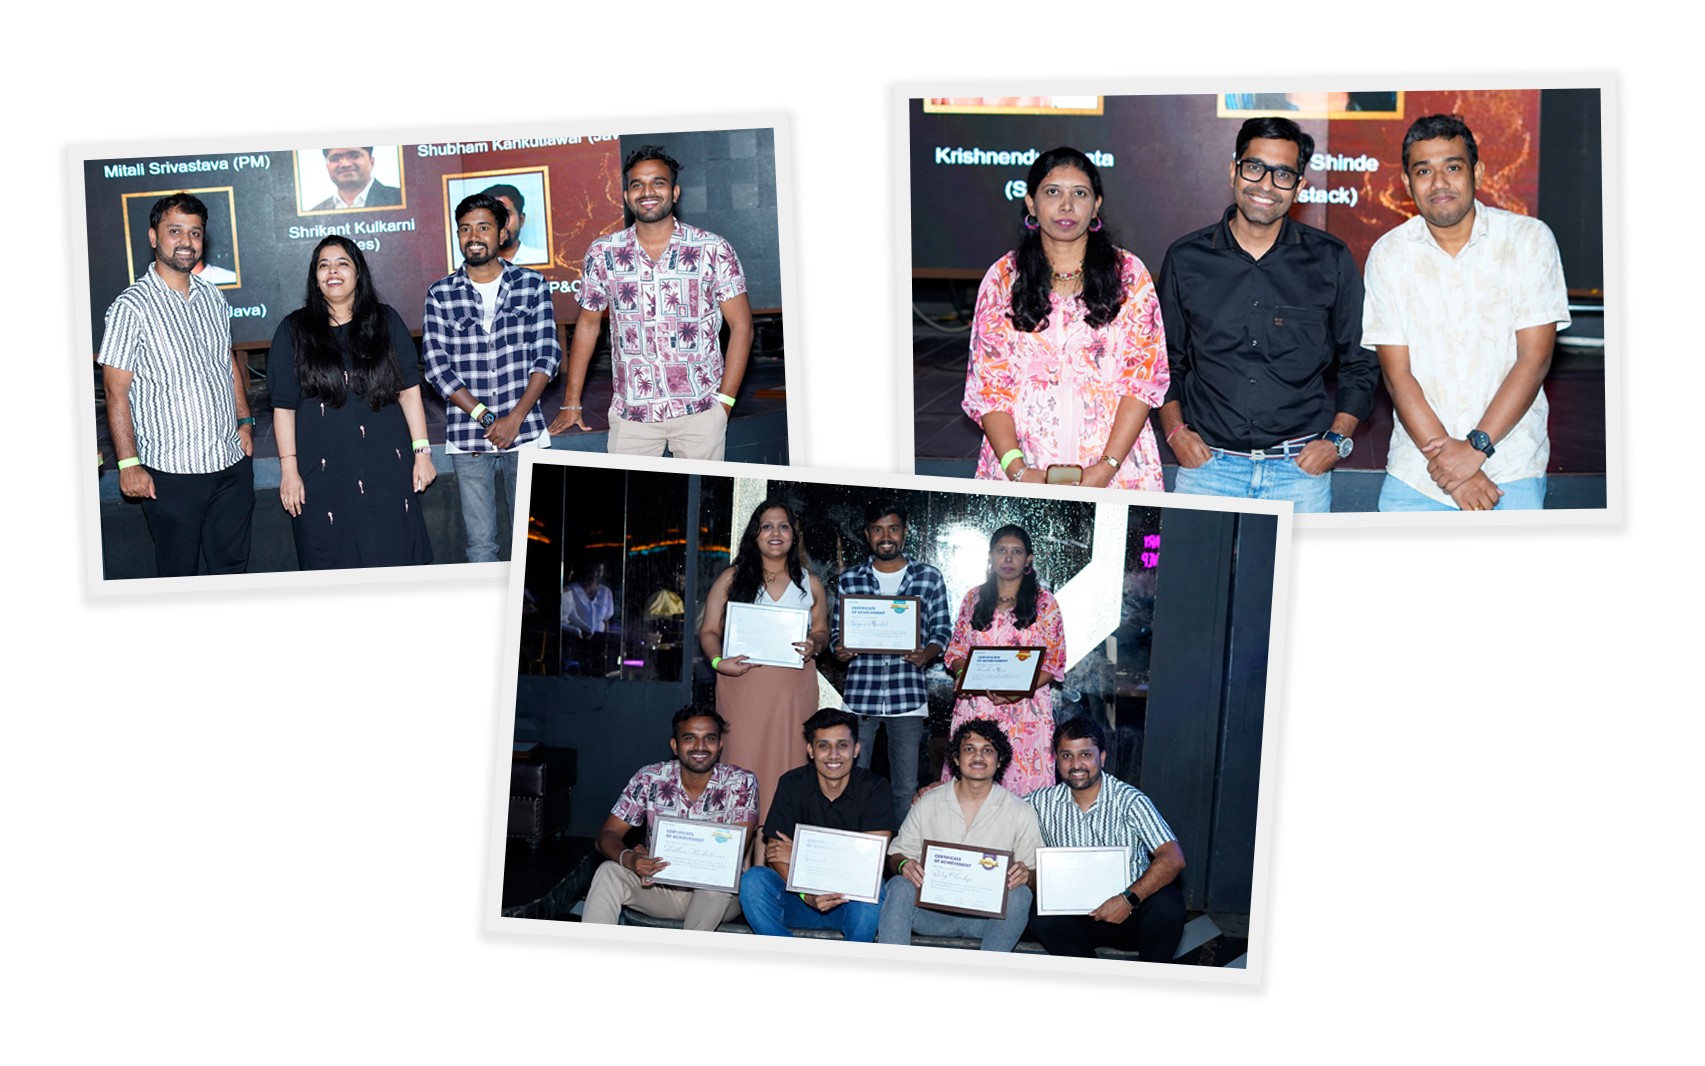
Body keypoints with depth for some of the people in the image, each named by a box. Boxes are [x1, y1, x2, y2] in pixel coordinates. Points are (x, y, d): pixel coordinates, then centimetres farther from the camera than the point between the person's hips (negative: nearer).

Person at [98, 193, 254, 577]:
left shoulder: (213, 298, 9)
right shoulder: (131, 307, -10)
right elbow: (116, 391, -11)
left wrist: (244, 421, 14)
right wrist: (128, 463, -14)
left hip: (232, 462, 5)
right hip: (171, 472, -5)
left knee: (232, 565, 13)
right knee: (179, 571, 6)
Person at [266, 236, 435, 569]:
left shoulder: (386, 322, 7)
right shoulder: (293, 330, 4)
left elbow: (409, 391, 5)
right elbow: (284, 406, 2)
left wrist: (422, 452, -1)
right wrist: (289, 469, -3)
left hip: (386, 466, 1)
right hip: (324, 472, -1)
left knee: (395, 562, 2)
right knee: (333, 570, 3)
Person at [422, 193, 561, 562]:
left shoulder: (532, 284, 4)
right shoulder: (441, 294, 4)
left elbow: (547, 356, 0)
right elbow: (437, 367, -1)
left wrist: (515, 417, -11)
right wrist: (485, 418, -12)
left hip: (526, 433, 0)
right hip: (467, 439, 0)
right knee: (481, 542, 4)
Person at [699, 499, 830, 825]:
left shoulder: (810, 584, 13)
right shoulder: (731, 579, 8)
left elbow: (821, 630, 18)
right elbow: (709, 631, 6)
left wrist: (815, 645, -5)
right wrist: (719, 661, -13)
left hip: (794, 688, 1)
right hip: (742, 685, -1)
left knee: (788, 763, -2)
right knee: (742, 763, -4)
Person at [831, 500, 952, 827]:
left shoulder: (929, 578, 6)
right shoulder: (849, 579, 9)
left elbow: (942, 629, 9)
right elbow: (836, 629, 14)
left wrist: (927, 654, -12)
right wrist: (840, 650, -8)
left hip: (908, 697, -1)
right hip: (859, 693, 1)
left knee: (906, 787, 2)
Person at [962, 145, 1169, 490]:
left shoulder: (1129, 273, 5)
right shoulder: (1003, 277, 7)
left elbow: (1146, 375, -1)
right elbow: (986, 384, 2)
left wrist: (1106, 467, -13)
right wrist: (1017, 470, -12)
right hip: (1023, 466, 1)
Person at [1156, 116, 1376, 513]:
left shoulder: (1330, 260, 4)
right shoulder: (1186, 258, 5)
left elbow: (1360, 363, 11)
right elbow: (1166, 360, 14)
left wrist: (1337, 439, 0)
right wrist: (1175, 430, 1)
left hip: (1301, 469, 0)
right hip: (1208, 465, 0)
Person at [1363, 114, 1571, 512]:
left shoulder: (1530, 240, -1)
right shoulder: (1388, 255, 2)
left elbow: (1534, 359, -5)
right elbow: (1397, 374, -3)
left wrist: (1476, 447, -14)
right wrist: (1447, 462, -12)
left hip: (1511, 468, -1)